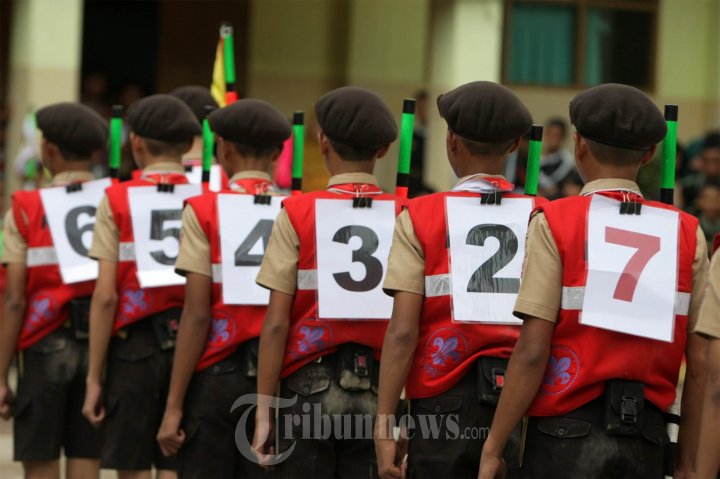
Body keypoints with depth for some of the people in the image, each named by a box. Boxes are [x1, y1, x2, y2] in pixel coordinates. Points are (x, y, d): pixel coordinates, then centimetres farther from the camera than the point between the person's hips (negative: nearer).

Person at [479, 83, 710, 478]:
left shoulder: (554, 224, -4)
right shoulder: (686, 234, 5)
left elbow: (532, 352, -10)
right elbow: (700, 362, 3)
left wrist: (493, 447, -3)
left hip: (567, 435, -3)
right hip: (645, 441, 3)